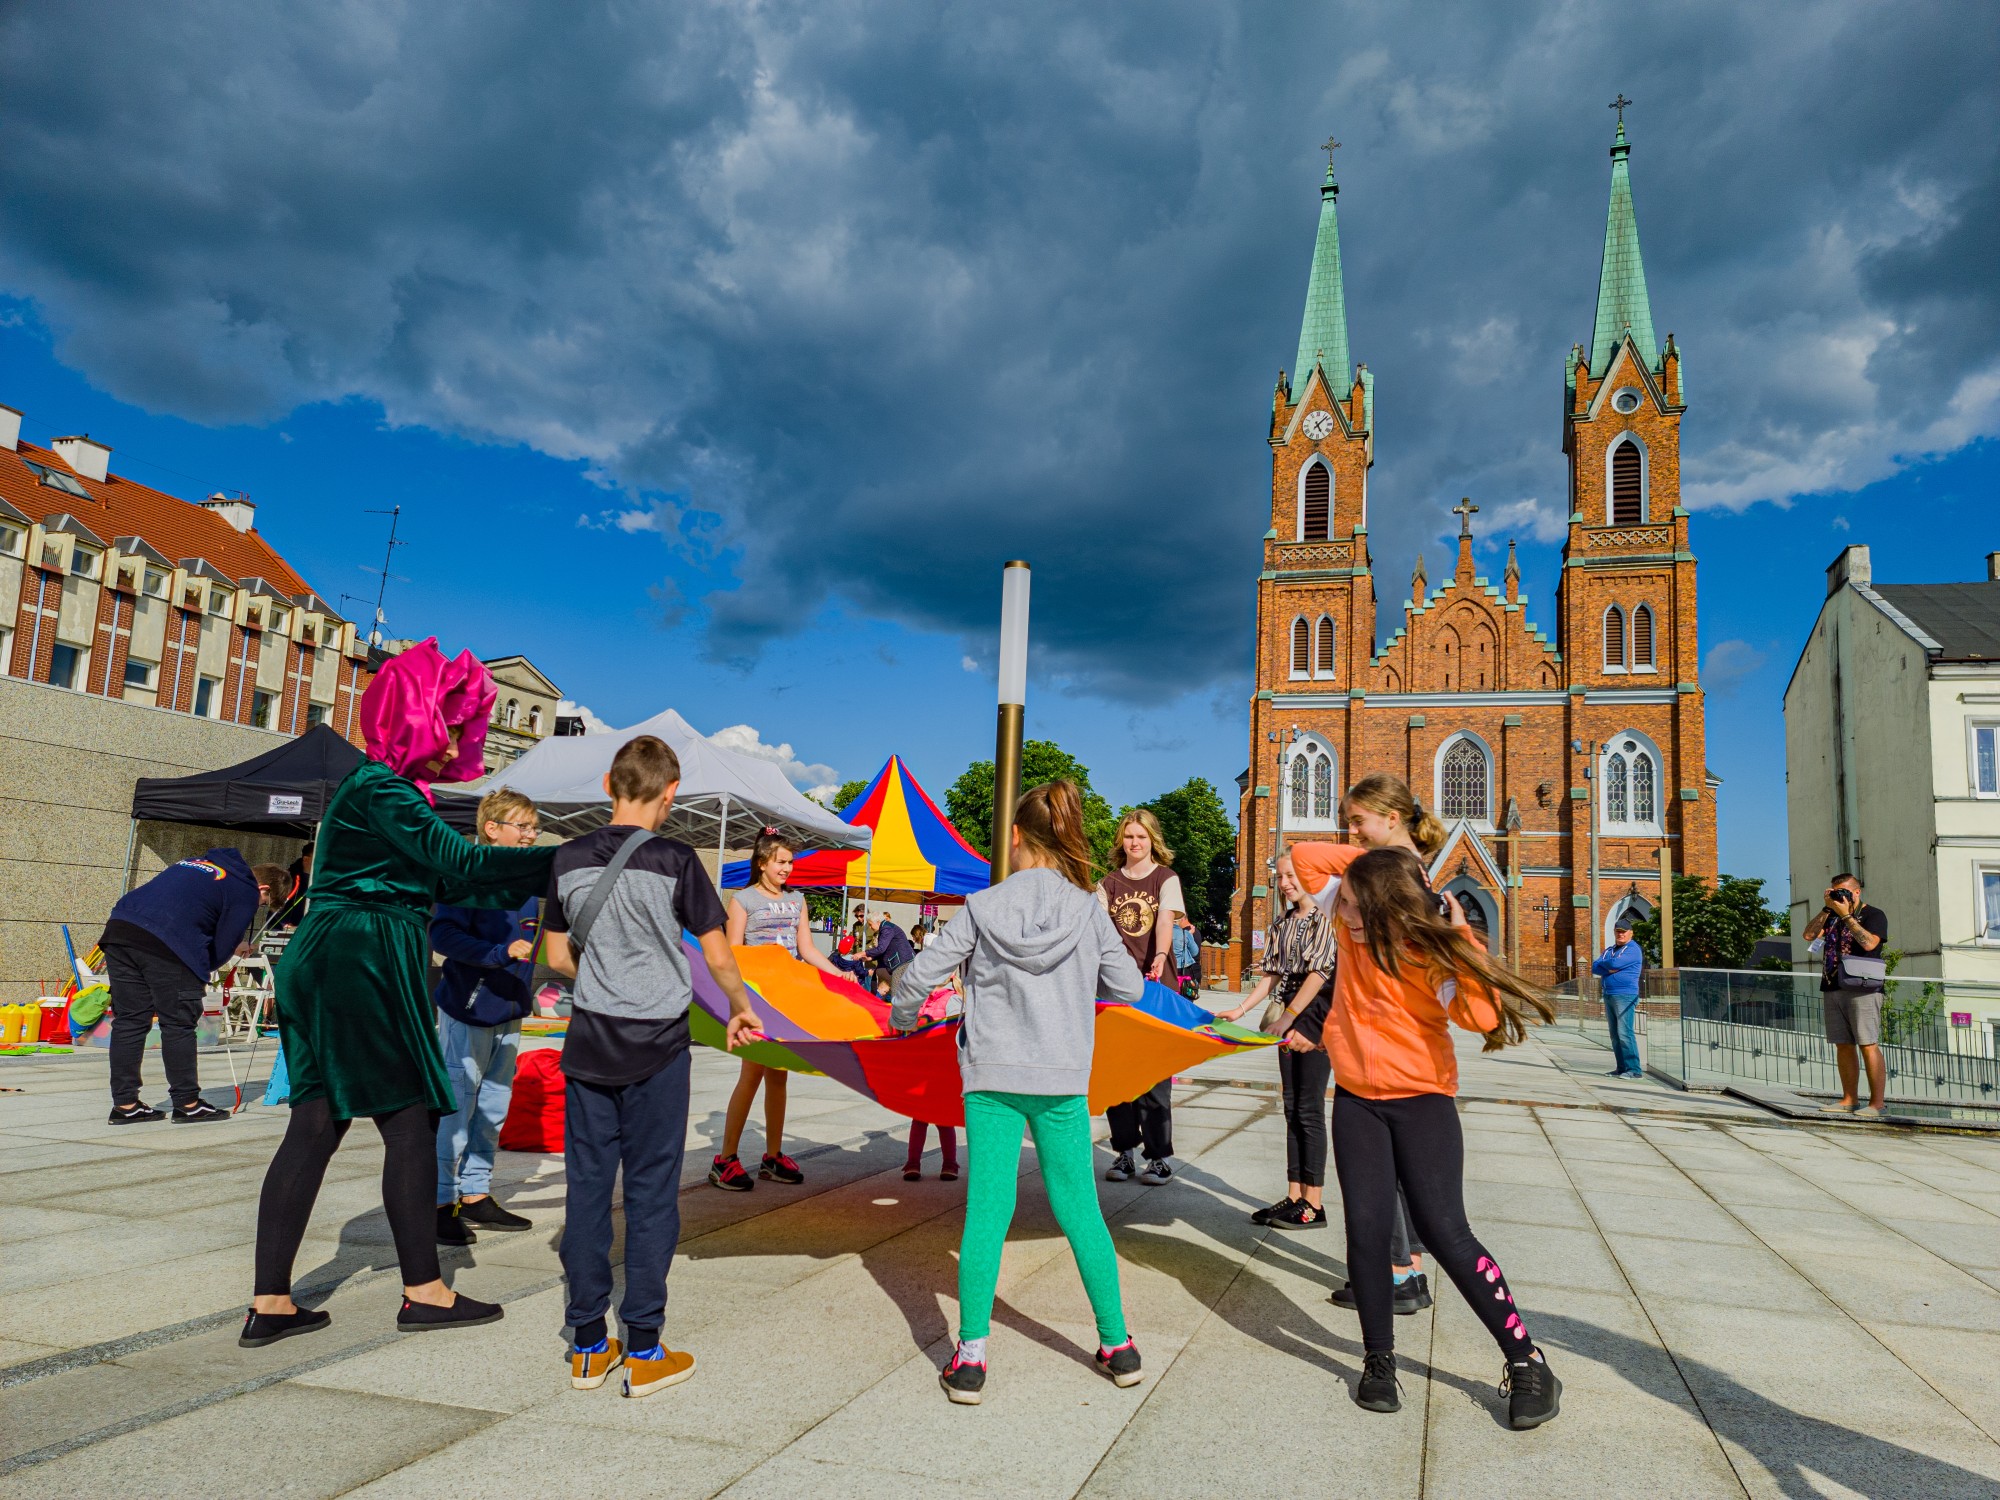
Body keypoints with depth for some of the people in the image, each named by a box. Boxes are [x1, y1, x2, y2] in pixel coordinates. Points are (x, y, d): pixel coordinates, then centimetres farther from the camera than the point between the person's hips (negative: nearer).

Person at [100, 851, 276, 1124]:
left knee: (129, 1020, 12)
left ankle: (125, 1104, 17)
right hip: (166, 944, -7)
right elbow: (223, 947, 2)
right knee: (178, 1024, 3)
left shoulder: (203, 862, 30)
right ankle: (187, 1104, 10)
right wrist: (199, 976, 19)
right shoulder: (246, 891, 7)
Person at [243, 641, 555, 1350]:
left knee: (315, 1126, 9)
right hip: (364, 965, -10)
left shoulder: (383, 788, 20)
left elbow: (444, 885, 20)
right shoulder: (380, 788, -11)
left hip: (333, 965, 10)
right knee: (411, 1120, -2)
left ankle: (270, 1304, 13)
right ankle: (423, 1292, 7)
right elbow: (457, 861, -19)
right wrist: (563, 861, -17)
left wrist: (531, 882, 17)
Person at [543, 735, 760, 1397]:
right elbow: (717, 956, -7)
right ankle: (643, 1353, 12)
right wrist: (740, 1010, 9)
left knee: (588, 1187, 10)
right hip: (656, 1047, -3)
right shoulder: (674, 861, -10)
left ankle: (588, 1348, 18)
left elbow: (558, 956, 9)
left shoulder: (569, 859, 1)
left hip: (588, 1043, 4)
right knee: (651, 1192, 5)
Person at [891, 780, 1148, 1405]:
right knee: (1079, 1207, 13)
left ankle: (970, 1359, 7)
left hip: (992, 1077, -1)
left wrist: (901, 1021, 16)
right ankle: (1117, 1345, 24)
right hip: (1063, 1082, 1)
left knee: (986, 1210, 4)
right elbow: (1130, 987, 2)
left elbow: (919, 976, -5)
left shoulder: (982, 906, -6)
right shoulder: (1088, 910, -4)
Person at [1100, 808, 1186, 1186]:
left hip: (1154, 981, -3)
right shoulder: (1109, 882, 12)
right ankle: (1124, 1150, 14)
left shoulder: (1166, 878, 4)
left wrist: (1160, 956, -30)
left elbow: (1165, 921, -12)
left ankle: (1159, 1155, 3)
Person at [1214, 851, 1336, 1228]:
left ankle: (1314, 1204, 0)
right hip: (1290, 1019, 7)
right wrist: (1239, 1010, 4)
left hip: (1316, 1016, -7)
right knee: (1292, 1108, 8)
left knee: (1309, 1109, -6)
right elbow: (1271, 975, 13)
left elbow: (1319, 973, -17)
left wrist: (1287, 1016, -22)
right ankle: (1294, 1196, 14)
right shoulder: (1281, 925, 13)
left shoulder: (1325, 920, -8)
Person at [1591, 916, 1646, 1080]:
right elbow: (1594, 967, 8)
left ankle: (1634, 1069, -14)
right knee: (1615, 1035, 9)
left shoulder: (1633, 949, -5)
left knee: (1625, 1033, -15)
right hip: (1609, 996, 8)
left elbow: (1615, 963, -19)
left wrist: (1603, 964, 1)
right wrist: (1609, 969, -10)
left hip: (1625, 996, -8)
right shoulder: (1609, 950, 20)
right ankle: (1622, 1068, 13)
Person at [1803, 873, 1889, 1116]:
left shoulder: (1874, 915, 2)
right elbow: (1809, 935, 7)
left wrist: (1846, 915, -12)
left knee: (1868, 1045, -8)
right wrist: (1827, 909, 3)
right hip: (1832, 988, 6)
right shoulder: (1832, 916, 19)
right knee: (1843, 1046, 6)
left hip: (1861, 989, -6)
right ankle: (1850, 1100, 10)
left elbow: (1869, 943, -15)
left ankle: (1876, 1103, -7)